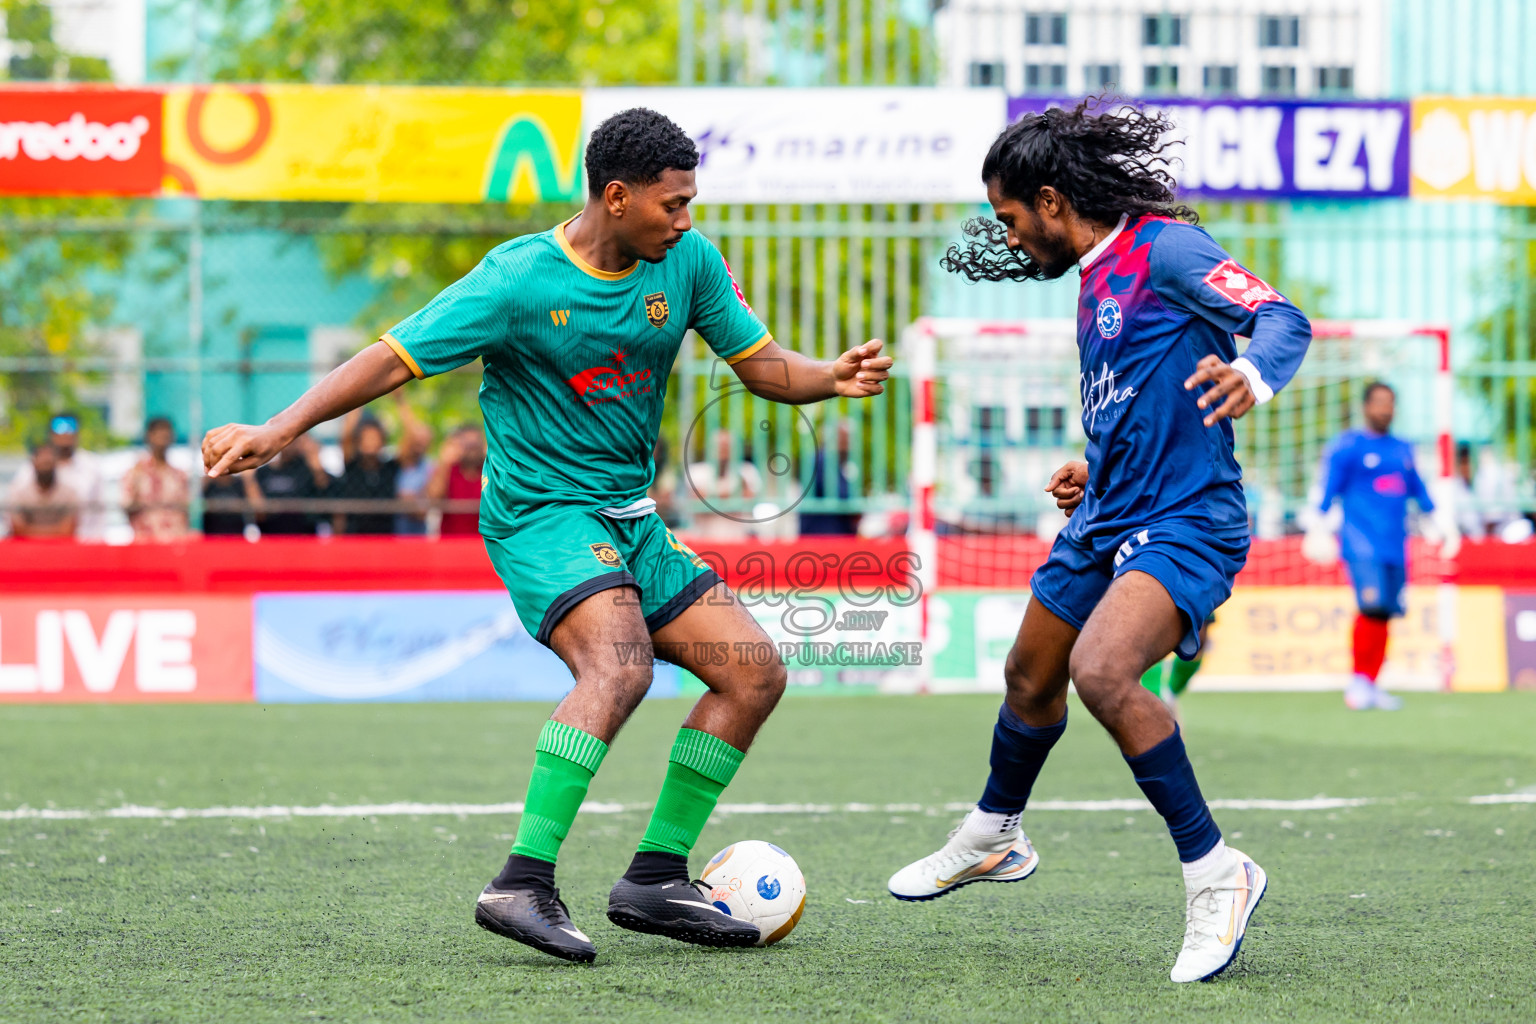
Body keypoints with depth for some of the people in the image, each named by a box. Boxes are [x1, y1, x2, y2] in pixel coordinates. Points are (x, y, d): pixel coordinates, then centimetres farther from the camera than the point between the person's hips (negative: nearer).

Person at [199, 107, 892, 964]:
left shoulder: (687, 261, 1)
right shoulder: (518, 281, -16)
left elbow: (762, 366, 8)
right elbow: (396, 360, -16)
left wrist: (834, 378, -13)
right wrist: (280, 429, -26)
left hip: (632, 521, 8)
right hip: (541, 510, -8)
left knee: (757, 673, 1)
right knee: (619, 667, -32)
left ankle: (656, 880, 7)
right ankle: (524, 886, -37)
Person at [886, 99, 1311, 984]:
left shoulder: (1165, 247, -12)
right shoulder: (1095, 277, 16)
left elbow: (1283, 319, -23)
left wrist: (1252, 375, -44)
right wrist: (1094, 471, 15)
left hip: (1186, 527, -10)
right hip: (1105, 521, 10)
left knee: (1100, 670, -29)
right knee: (1031, 681, 22)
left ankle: (1216, 875, -17)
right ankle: (992, 838, 50)